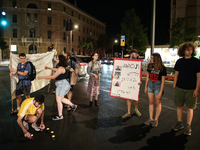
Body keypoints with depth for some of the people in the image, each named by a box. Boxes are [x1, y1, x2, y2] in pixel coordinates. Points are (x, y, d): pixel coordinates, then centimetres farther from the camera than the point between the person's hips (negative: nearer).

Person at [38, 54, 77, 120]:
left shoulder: (61, 68, -20)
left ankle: (60, 116, 13)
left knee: (58, 101, 1)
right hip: (64, 84, 10)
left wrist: (42, 77, -11)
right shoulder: (63, 68, 9)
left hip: (62, 85, -10)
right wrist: (49, 68, 36)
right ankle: (73, 105, 26)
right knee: (61, 99, 21)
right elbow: (57, 70, 31)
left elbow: (53, 77, -18)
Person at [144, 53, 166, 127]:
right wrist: (146, 87, 11)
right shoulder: (150, 66, 1)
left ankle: (156, 120, 21)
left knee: (158, 103, 8)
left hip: (158, 85, -4)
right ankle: (151, 119, 22)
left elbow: (163, 81, -11)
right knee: (151, 102, 11)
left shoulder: (162, 68, -12)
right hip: (150, 85, 5)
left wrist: (161, 92, -13)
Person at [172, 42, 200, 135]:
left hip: (191, 89, -2)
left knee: (189, 108, 5)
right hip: (179, 88, 3)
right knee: (179, 106, 9)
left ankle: (188, 126, 18)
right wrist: (174, 86, 7)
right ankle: (180, 123, 25)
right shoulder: (179, 61, 6)